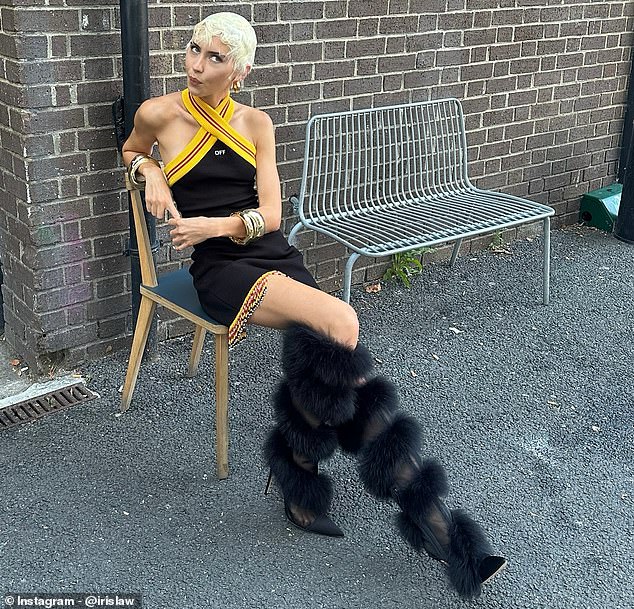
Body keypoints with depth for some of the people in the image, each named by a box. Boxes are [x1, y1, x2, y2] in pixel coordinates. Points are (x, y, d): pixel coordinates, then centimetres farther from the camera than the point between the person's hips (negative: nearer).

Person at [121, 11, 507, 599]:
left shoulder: (255, 123, 11)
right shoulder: (160, 114, 3)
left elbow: (270, 213, 4)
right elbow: (131, 153, 26)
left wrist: (212, 224, -13)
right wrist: (149, 170, 3)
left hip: (276, 254, 4)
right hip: (220, 267, -4)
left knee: (328, 353, -27)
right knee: (340, 324, -29)